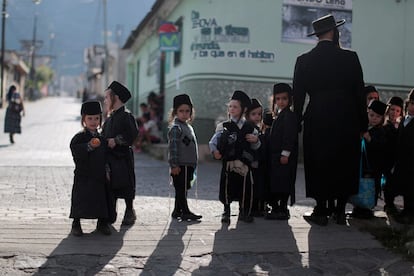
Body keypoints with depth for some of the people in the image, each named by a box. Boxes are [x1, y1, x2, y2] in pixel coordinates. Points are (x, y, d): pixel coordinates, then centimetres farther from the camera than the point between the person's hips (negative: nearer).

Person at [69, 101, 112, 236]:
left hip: (100, 176, 5)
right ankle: (76, 224, 10)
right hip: (83, 176, -5)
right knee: (80, 199, -4)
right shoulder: (79, 137, -7)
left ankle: (102, 223, 24)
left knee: (102, 200, 9)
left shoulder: (102, 138, 11)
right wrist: (89, 146, -38)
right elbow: (75, 150, -25)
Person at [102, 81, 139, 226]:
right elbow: (104, 136, 18)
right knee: (111, 187, 9)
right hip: (109, 157, 7)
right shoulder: (109, 118, 15)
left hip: (123, 157, -7)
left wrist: (116, 140, -18)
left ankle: (129, 212, 14)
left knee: (125, 185, 0)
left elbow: (132, 135, -18)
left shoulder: (126, 116, -9)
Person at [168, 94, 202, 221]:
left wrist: (193, 165, 24)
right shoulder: (175, 128, -11)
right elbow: (172, 147, -17)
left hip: (188, 165, 9)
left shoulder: (188, 127, 17)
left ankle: (177, 211, 19)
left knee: (182, 189, 12)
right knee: (181, 189, -4)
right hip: (180, 166, -9)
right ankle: (184, 211, 1)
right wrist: (174, 165, -21)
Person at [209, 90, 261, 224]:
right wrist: (215, 150, -22)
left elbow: (255, 147, 15)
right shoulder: (224, 126, 4)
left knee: (245, 188, 5)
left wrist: (256, 140, -5)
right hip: (228, 162, -1)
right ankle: (226, 212, 18)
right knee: (227, 187, 2)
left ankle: (244, 212, 22)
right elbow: (213, 141, -4)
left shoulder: (249, 127, 10)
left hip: (244, 162, 2)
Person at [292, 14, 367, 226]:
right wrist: (363, 124, 5)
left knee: (319, 164, 8)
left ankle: (321, 212, 10)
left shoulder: (304, 61, 0)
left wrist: (297, 122, 10)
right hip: (346, 119, 0)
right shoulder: (350, 58, -3)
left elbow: (298, 95, 1)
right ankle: (340, 211, 15)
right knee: (344, 164, 11)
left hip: (317, 120, 0)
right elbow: (360, 92, -1)